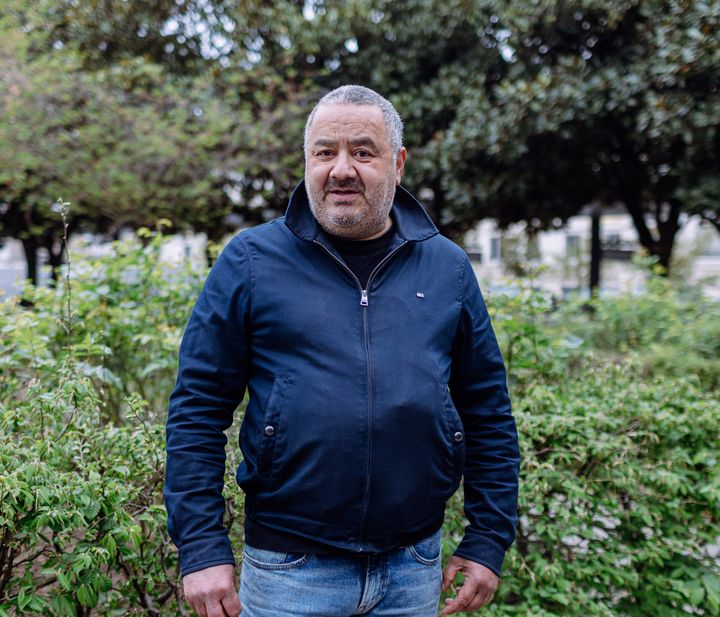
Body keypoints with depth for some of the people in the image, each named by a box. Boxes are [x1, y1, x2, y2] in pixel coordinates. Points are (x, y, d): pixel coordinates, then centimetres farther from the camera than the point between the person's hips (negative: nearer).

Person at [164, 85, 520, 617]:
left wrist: (490, 541, 5)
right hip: (289, 568, -2)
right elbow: (198, 408, -5)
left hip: (415, 565, 3)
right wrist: (203, 549, -8)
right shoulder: (250, 261, -5)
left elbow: (488, 412, 6)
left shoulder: (447, 267, 2)